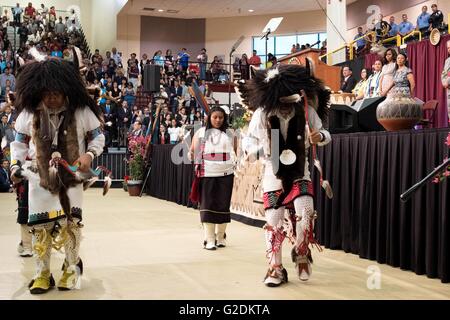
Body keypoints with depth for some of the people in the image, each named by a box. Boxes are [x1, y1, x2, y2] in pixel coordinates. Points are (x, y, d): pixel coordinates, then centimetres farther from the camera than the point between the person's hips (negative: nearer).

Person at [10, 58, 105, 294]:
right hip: (39, 178, 2)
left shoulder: (81, 111, -7)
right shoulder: (28, 113, -1)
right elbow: (20, 142, 9)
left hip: (71, 177, -1)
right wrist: (15, 165, -4)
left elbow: (97, 136, 3)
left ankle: (72, 268, 22)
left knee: (71, 223, 0)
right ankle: (42, 274, 16)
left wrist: (89, 155, -14)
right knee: (40, 226, 2)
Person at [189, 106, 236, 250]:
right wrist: (191, 155, -9)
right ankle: (209, 240, 3)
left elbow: (235, 152, 15)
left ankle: (220, 236, 22)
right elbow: (193, 151, 8)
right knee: (208, 205, -2)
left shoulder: (230, 133, 10)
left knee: (223, 205, 6)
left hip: (226, 174, 2)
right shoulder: (201, 132, 6)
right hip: (207, 174, -2)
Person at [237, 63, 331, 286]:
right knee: (274, 220, 1)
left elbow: (324, 134, 0)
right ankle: (275, 268, 17)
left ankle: (301, 253, 11)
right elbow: (248, 141, -4)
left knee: (305, 212, -18)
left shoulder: (307, 111, -13)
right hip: (274, 173, 0)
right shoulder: (262, 114, -15)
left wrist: (319, 136, -23)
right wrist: (259, 151, -25)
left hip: (300, 172, 0)